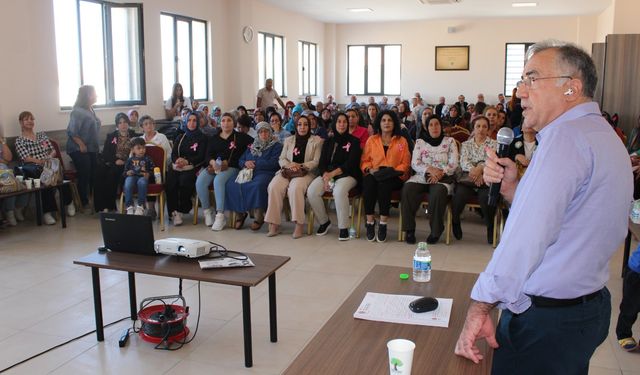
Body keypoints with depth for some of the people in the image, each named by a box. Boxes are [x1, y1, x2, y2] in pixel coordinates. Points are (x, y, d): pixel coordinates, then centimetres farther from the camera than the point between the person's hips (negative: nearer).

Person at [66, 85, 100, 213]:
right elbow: (72, 132, -19)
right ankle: (85, 204, 4)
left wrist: (96, 146, 14)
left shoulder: (91, 109, 12)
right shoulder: (77, 111, -14)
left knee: (93, 176, 7)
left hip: (92, 149, 8)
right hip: (80, 150, -8)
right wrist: (81, 145, -17)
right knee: (84, 176, -5)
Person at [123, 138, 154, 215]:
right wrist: (127, 173, -6)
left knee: (141, 182, -39)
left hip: (143, 177, -1)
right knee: (128, 182, -36)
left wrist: (148, 174, -13)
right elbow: (124, 172, 18)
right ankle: (129, 206, -30)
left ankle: (140, 206, -27)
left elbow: (152, 171, 9)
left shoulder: (147, 159, 15)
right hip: (132, 176, 1)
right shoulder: (130, 160, 18)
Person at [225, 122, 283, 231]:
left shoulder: (276, 146, 10)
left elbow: (273, 163, -6)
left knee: (258, 185, -40)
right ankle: (239, 213, -12)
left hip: (265, 173, -5)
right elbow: (240, 160, 24)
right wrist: (245, 163, -1)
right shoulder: (252, 146, 28)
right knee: (231, 184, -24)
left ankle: (258, 217, -29)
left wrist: (255, 164, -6)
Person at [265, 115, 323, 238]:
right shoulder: (288, 140, 22)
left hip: (306, 172, -3)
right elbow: (281, 159, 16)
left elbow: (316, 161, 1)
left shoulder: (317, 140, 9)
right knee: (274, 187, -28)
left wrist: (300, 166, -13)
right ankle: (273, 224, -25)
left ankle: (299, 224, -32)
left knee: (296, 188, -37)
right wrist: (289, 165, -7)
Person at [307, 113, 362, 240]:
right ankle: (324, 222, -2)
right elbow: (322, 163, 9)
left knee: (339, 191, -38)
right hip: (327, 174, 4)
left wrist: (333, 173, -16)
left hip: (347, 175, -4)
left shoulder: (354, 141, 5)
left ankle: (343, 227, -24)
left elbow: (351, 164, -6)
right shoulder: (328, 142, 18)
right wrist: (325, 175, -13)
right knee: (311, 191, -24)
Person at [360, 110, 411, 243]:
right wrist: (370, 169, -6)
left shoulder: (402, 141, 15)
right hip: (374, 174, 1)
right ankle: (370, 222, -28)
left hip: (394, 177, -1)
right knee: (368, 181, -35)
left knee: (384, 183, -36)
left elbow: (405, 164, 9)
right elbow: (364, 161, 15)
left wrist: (394, 171, -10)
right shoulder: (371, 140, 20)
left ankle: (383, 223, -30)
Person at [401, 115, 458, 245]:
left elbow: (453, 164, 2)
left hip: (442, 178, -2)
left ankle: (435, 231, -23)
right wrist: (430, 169, -14)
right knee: (408, 189, -30)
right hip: (422, 177, 2)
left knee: (438, 192, -37)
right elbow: (414, 163, 4)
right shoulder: (420, 142, 16)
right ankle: (409, 229, -23)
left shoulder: (450, 141, 13)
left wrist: (440, 173, -15)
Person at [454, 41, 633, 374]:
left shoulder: (566, 136, -21)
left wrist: (479, 309, -23)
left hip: (546, 321, -10)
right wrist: (510, 185, -2)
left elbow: (527, 238, -29)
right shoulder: (602, 134, 12)